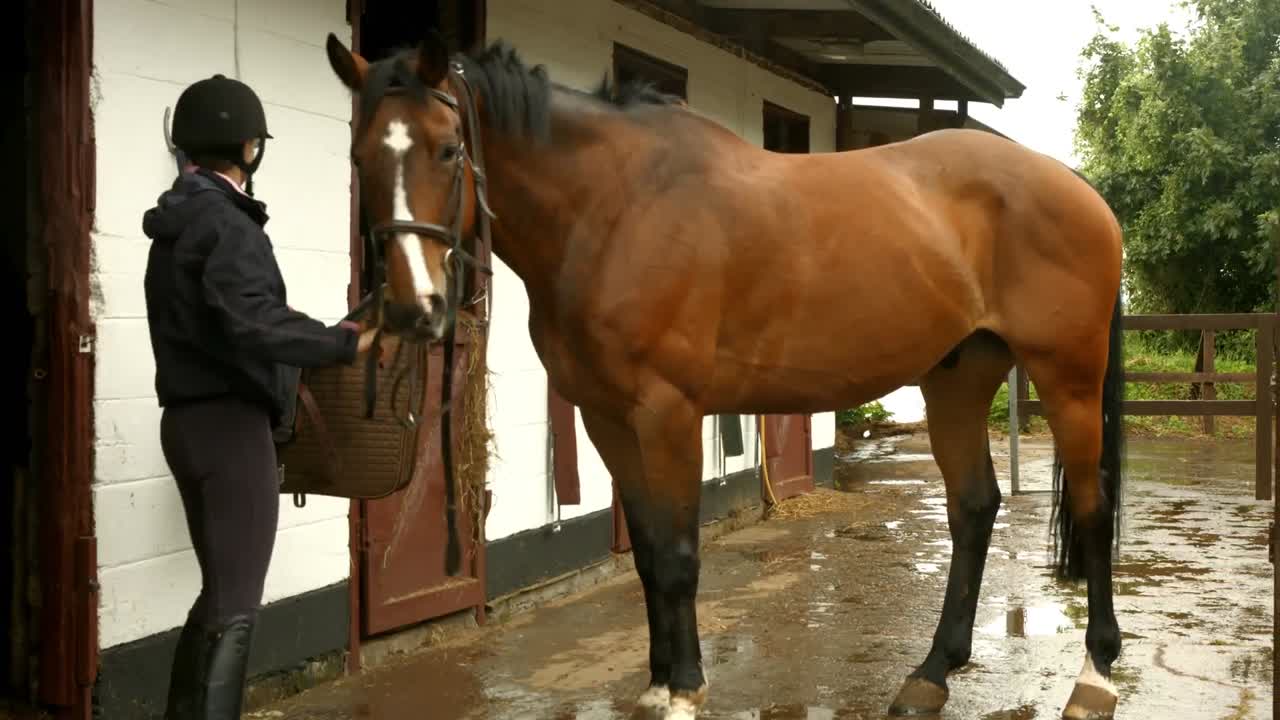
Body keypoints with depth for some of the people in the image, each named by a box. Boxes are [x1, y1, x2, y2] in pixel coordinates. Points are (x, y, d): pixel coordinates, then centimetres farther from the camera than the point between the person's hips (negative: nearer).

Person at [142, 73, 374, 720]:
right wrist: (346, 343, -27)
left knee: (219, 592, 19)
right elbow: (254, 324, -29)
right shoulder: (225, 223, -15)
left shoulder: (178, 222, 15)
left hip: (190, 418, 10)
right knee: (236, 604, -6)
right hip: (230, 422, -10)